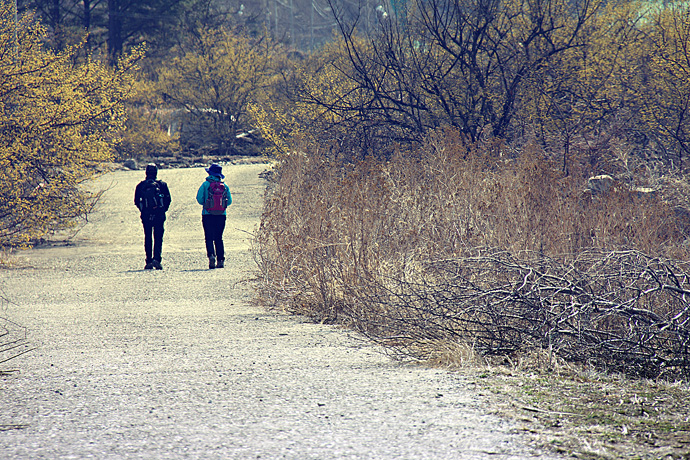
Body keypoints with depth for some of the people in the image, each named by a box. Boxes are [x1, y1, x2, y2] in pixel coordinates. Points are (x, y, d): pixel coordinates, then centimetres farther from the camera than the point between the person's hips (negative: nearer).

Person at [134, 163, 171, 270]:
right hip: (159, 215, -1)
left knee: (148, 238, 10)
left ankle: (149, 261, 9)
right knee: (158, 238, 1)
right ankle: (156, 259, -15)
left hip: (145, 216, 1)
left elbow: (136, 201, 3)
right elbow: (168, 200, -1)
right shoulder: (162, 184, -1)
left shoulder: (140, 185, 2)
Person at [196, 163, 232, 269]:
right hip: (221, 215, 3)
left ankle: (211, 255, -23)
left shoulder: (206, 184, -4)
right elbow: (229, 201, 5)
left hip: (208, 215, -3)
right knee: (219, 238, 11)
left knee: (209, 238, 0)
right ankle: (220, 260, 4)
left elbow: (199, 198, -5)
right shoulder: (224, 186, 5)